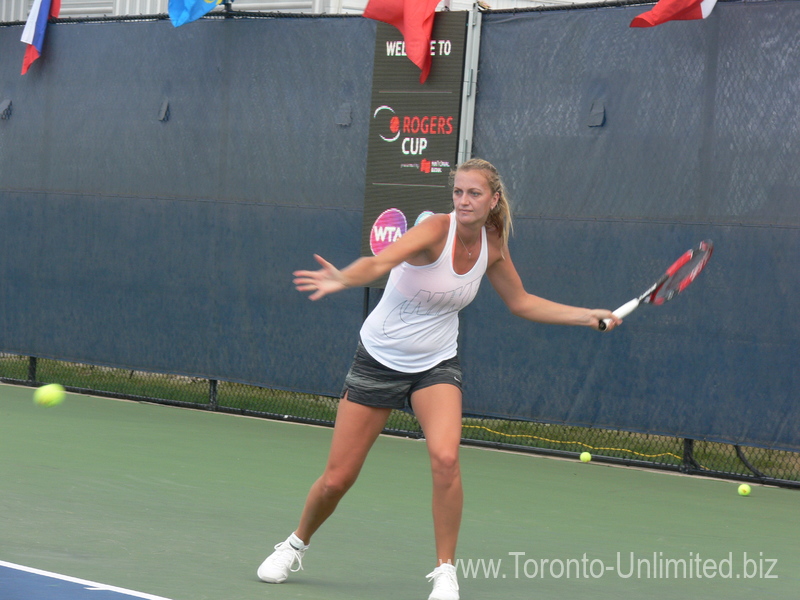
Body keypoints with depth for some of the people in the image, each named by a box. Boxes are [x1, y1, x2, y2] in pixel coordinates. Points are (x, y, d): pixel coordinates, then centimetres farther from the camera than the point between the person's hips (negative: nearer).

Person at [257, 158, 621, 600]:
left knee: (445, 458, -25)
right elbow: (379, 262, -42)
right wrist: (342, 279, -63)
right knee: (337, 478, 1)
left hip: (436, 365, 3)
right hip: (379, 360, -3)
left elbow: (521, 303, 13)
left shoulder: (493, 245, -5)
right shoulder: (437, 230, -22)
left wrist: (589, 316, 7)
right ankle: (296, 546, 32)